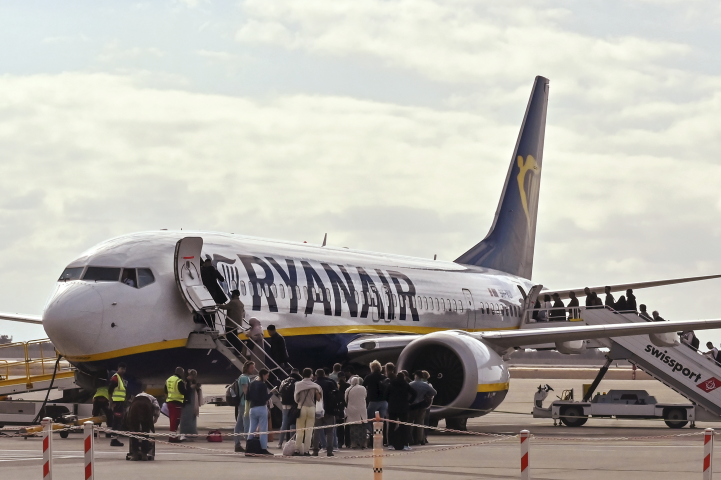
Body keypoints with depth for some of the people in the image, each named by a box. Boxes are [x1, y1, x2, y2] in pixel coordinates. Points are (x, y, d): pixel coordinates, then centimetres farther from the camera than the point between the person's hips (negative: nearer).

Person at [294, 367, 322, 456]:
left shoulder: (298, 384, -1)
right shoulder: (315, 385, -1)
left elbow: (296, 398, 2)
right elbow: (318, 398, -1)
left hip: (301, 408, 0)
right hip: (311, 408, 0)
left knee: (300, 431, 8)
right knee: (309, 431, 3)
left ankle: (297, 450, 5)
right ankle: (306, 450, 0)